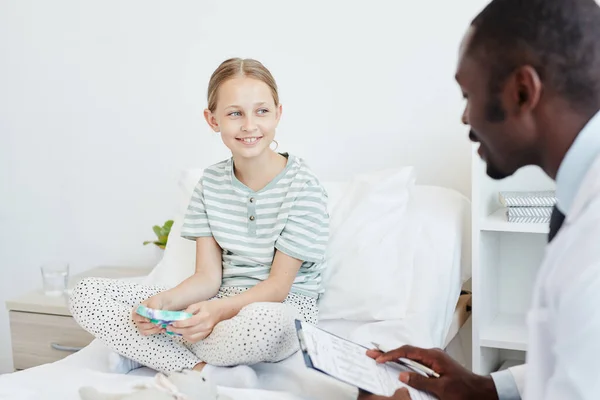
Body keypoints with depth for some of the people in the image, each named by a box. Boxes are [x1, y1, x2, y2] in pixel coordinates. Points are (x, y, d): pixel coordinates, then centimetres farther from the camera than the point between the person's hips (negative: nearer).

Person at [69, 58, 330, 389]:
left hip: (281, 309, -5)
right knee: (87, 295, -8)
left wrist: (220, 309, -32)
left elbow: (278, 286, -14)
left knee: (260, 320, -46)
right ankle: (209, 373, -20)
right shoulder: (211, 184, 5)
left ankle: (150, 351, -15)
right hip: (220, 302, 6)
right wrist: (164, 301, -21)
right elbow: (208, 276, 1)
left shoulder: (303, 187, -12)